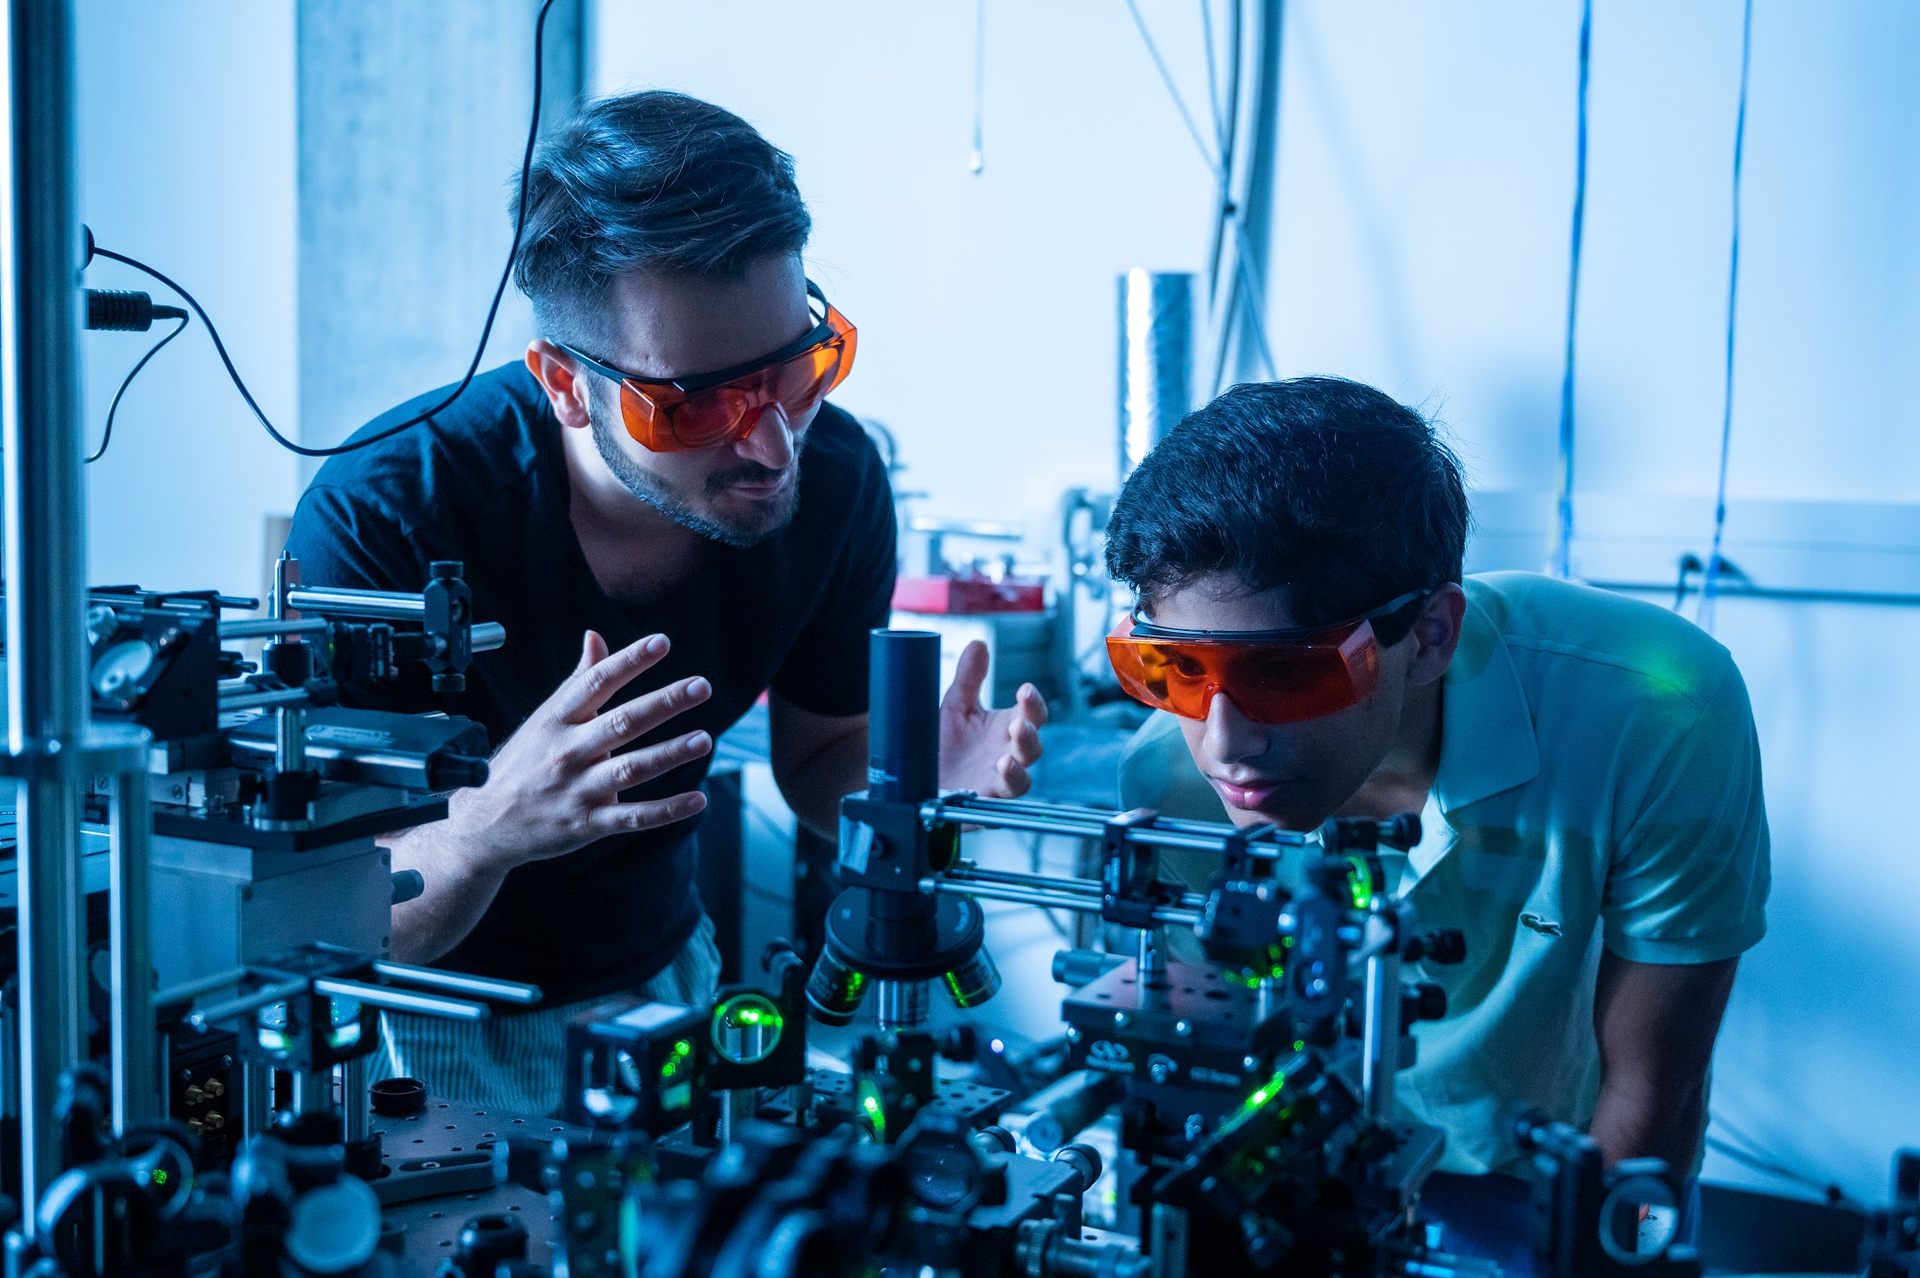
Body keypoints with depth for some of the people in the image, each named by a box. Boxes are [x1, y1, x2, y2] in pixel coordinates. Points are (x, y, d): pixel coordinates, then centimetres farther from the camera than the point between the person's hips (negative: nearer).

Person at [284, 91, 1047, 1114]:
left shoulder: (832, 480, -16)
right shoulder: (381, 519, -28)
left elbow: (818, 753, 1)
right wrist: (489, 829, -47)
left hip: (658, 974, 3)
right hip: (432, 1014, -2)